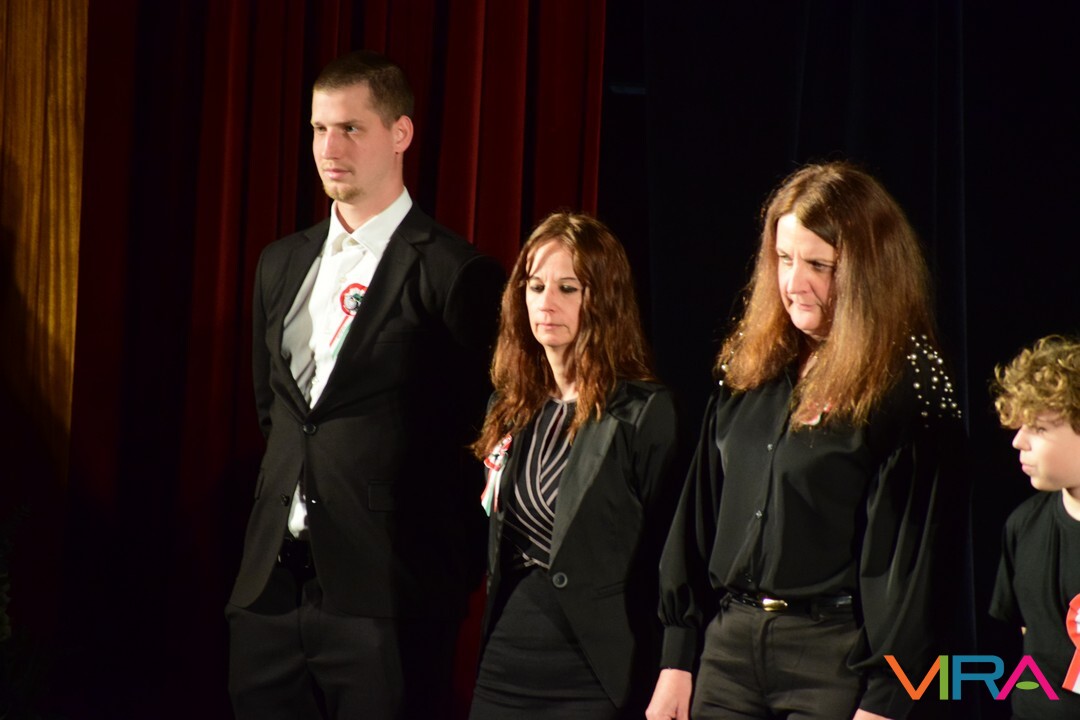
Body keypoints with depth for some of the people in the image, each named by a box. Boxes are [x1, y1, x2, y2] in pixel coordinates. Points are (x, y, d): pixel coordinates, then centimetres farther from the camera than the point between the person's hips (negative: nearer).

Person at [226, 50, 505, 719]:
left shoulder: (455, 274, -8)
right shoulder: (282, 263, 14)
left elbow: (479, 434, -4)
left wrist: (448, 571, -1)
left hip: (385, 596, -6)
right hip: (273, 588, 6)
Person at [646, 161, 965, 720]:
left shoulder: (904, 388, -8)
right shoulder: (748, 370, 11)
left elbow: (907, 549, -11)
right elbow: (697, 518, 13)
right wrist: (676, 659, 10)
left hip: (837, 658, -5)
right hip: (730, 647, 6)